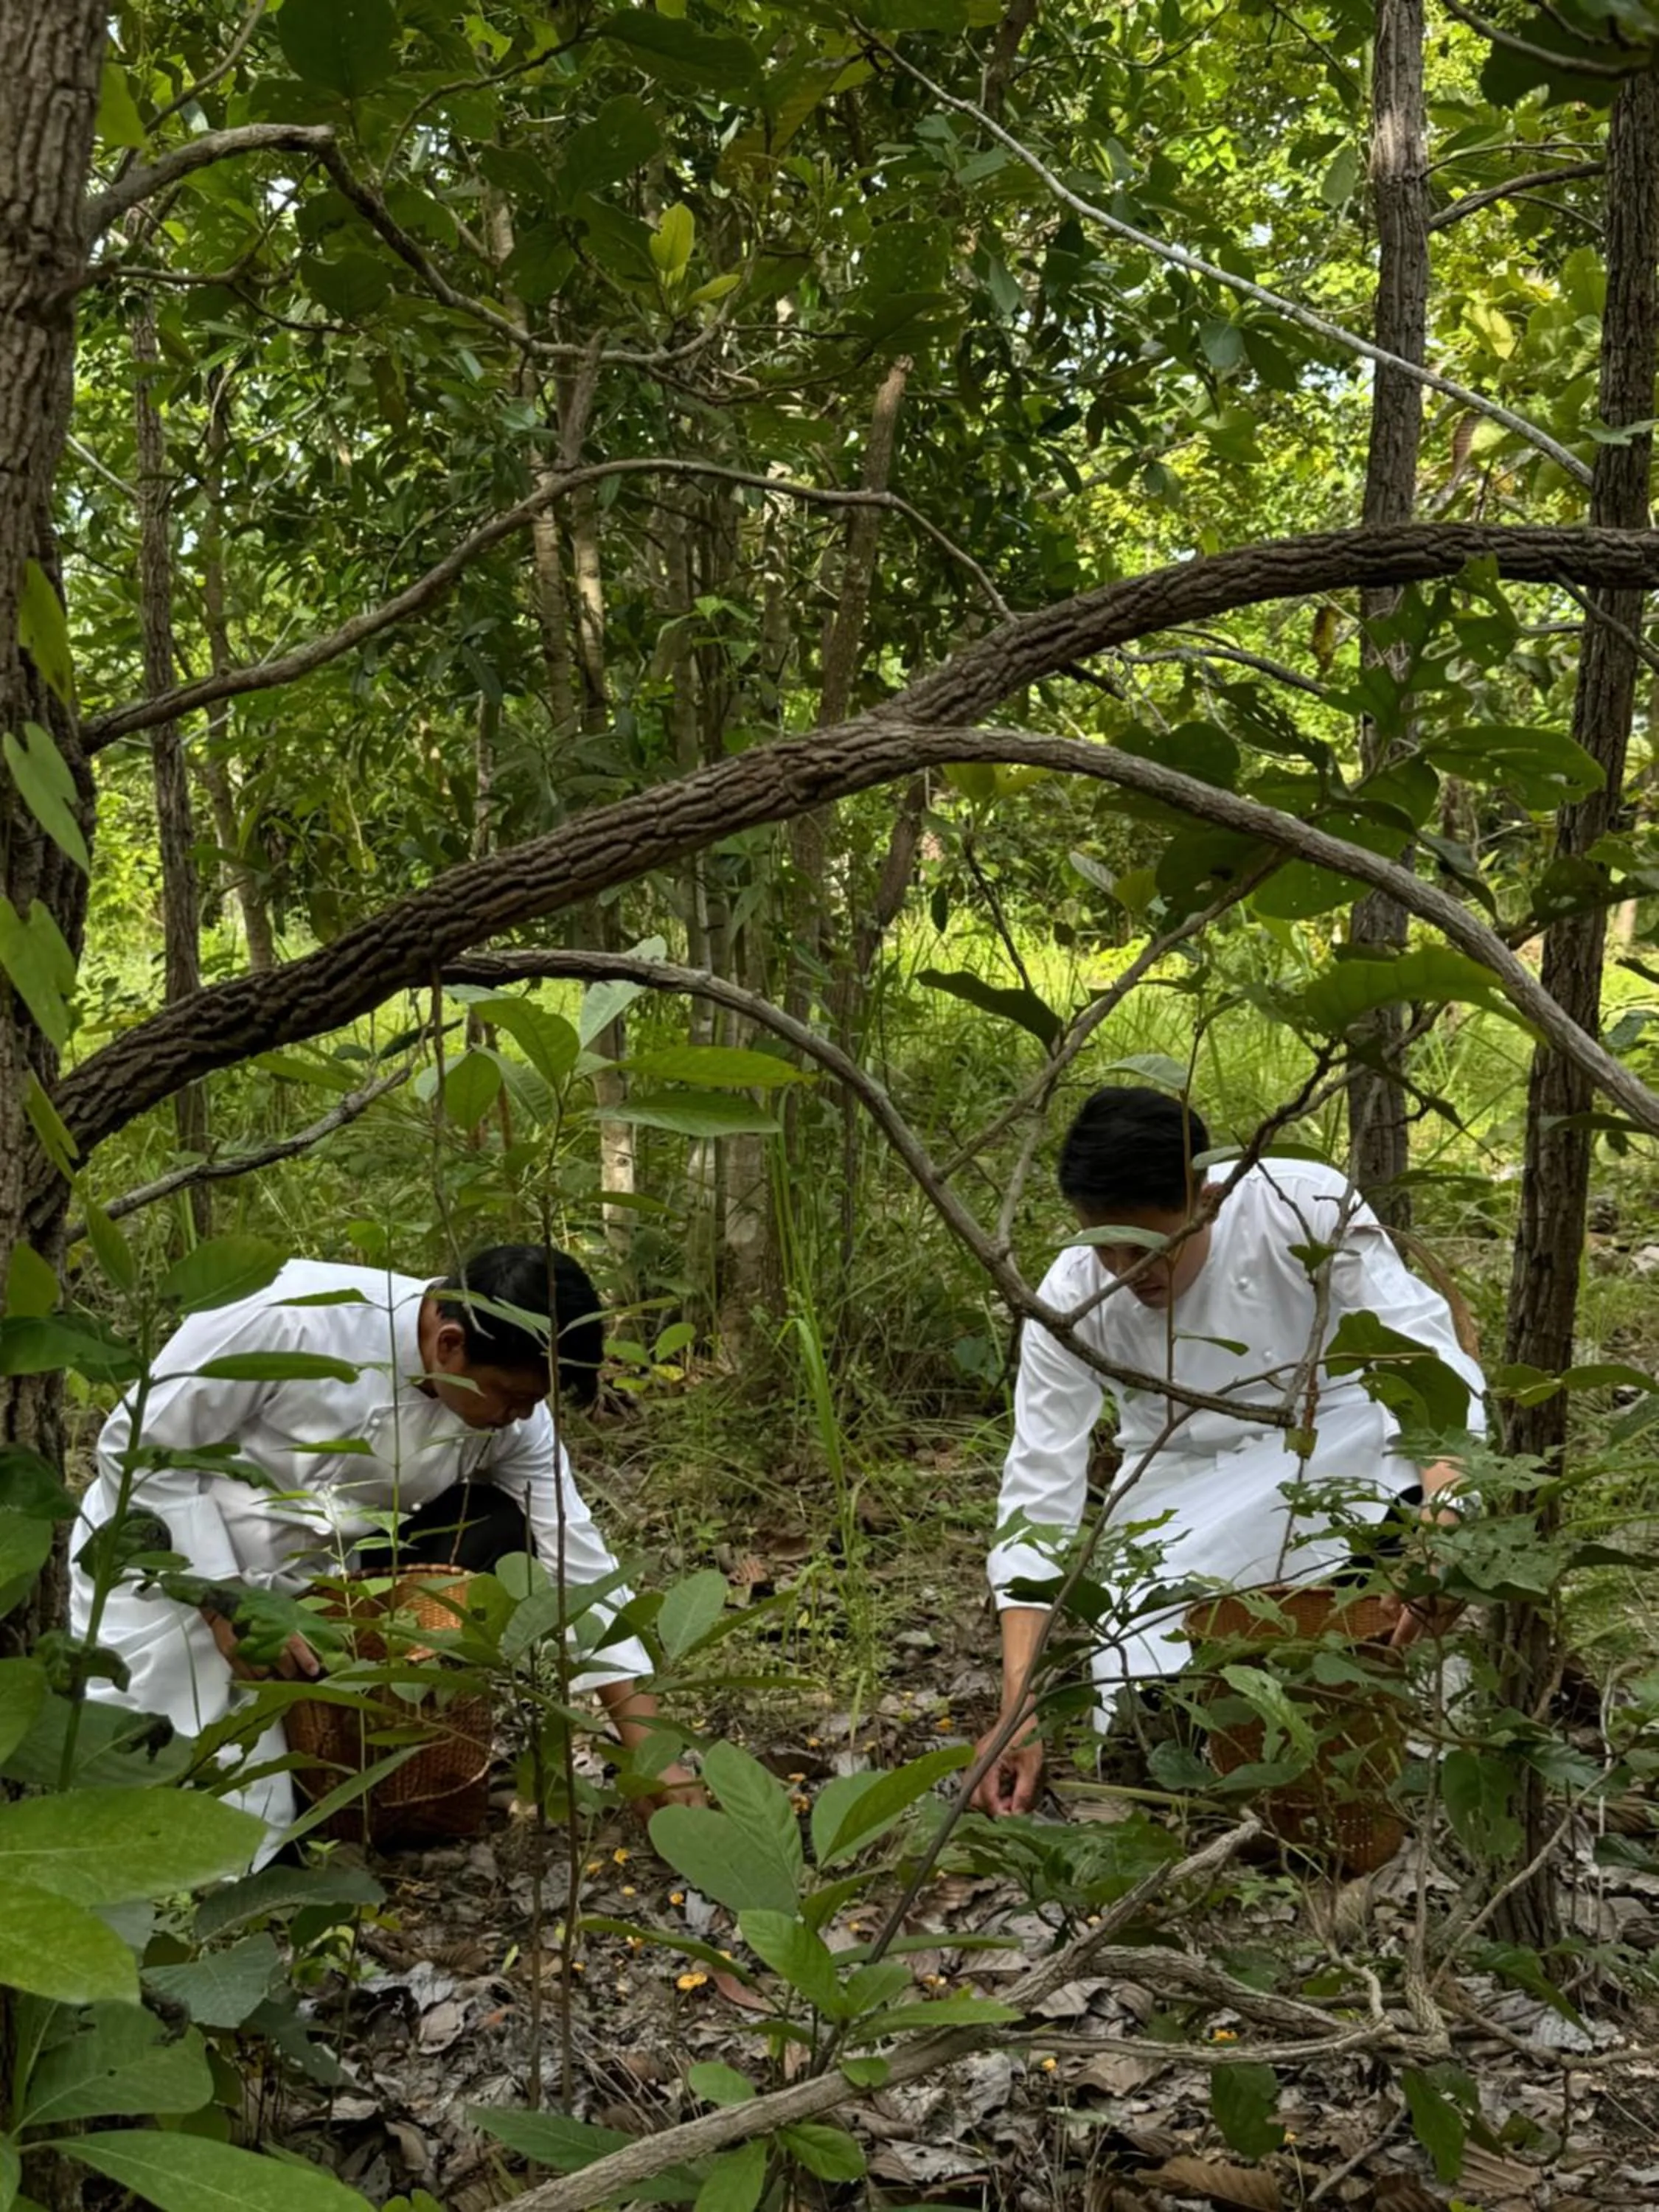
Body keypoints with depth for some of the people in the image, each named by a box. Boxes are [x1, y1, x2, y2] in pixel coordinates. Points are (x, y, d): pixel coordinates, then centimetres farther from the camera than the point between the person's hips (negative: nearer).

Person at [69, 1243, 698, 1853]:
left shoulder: (514, 1420, -16)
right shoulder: (293, 1318, -31)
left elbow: (580, 1568, -11)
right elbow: (140, 1448, -22)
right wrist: (226, 1605, -26)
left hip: (309, 1585, 6)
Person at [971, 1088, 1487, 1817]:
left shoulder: (1309, 1207, -26)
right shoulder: (1070, 1300, -22)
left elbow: (1432, 1360, -29)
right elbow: (1036, 1499, -21)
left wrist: (1438, 1527, -48)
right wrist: (1018, 1711, -29)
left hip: (1332, 1440, 0)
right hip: (1188, 1488, 0)